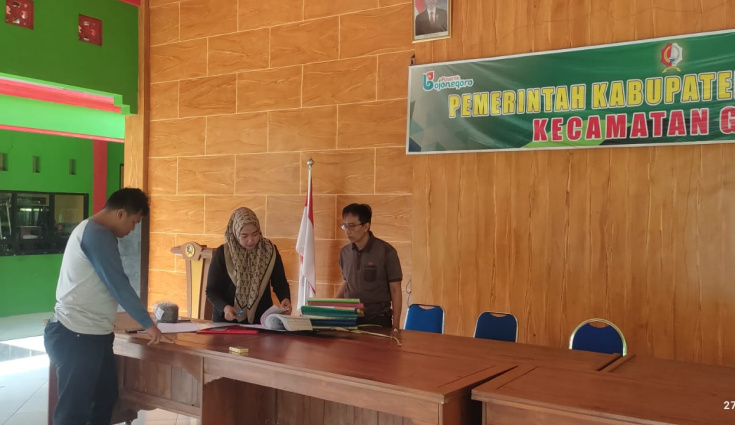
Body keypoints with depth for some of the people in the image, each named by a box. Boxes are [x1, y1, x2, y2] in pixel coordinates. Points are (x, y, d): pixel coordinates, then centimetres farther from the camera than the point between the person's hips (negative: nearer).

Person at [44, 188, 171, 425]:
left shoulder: (93, 231, 16)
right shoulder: (97, 234, -17)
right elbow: (118, 284, -19)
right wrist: (148, 324, -12)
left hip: (93, 333, 10)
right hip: (77, 336, -10)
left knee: (106, 398, 15)